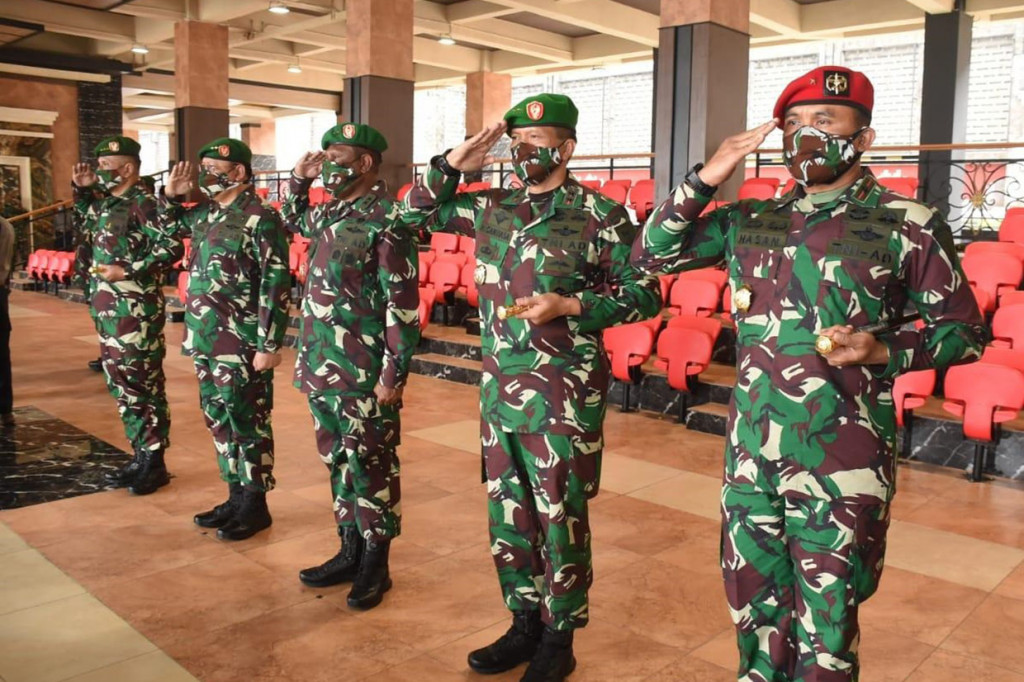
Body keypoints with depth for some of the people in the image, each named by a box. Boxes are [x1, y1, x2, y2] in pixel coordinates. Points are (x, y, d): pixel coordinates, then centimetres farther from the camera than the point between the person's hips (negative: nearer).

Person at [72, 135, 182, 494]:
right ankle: (140, 456, 23)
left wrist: (128, 271, -21)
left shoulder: (143, 204, -13)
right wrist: (81, 188, 17)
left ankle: (155, 463, 7)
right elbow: (86, 212, 36)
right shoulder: (105, 202, 13)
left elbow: (173, 247, -21)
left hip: (136, 311, -9)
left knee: (143, 383, -2)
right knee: (120, 383, 13)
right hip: (107, 309, 9)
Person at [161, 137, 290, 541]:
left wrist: (269, 345, -19)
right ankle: (235, 497, 28)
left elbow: (275, 286, -17)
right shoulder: (204, 213, 11)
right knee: (218, 420, 15)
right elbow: (167, 225, 33)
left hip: (242, 344, -8)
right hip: (206, 340, 8)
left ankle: (255, 506, 13)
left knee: (246, 424, 1)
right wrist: (171, 195, 12)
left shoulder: (261, 219, -13)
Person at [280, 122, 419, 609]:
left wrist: (394, 373, -19)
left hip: (363, 373, -9)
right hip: (321, 366, 9)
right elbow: (293, 221, 36)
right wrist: (299, 179, 18)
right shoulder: (330, 211, 12)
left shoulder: (386, 219, -14)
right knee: (337, 462, 17)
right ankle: (350, 551, 31)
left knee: (370, 467, 3)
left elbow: (403, 304, -17)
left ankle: (375, 564, 18)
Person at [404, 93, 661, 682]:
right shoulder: (493, 208, 8)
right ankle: (525, 624, 32)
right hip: (500, 388, 6)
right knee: (508, 513, 15)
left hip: (565, 394, -6)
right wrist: (454, 163, 4)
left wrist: (567, 306, -18)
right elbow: (420, 210, 21)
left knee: (560, 518, 4)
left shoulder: (600, 215, -8)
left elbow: (646, 294, -7)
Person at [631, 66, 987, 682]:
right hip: (751, 452, 4)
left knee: (824, 630, 9)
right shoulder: (749, 221, 7)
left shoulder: (909, 225, -4)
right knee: (753, 608, 18)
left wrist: (884, 352, -19)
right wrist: (707, 178, -4)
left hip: (842, 463, -4)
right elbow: (652, 256, 6)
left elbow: (965, 331, 0)